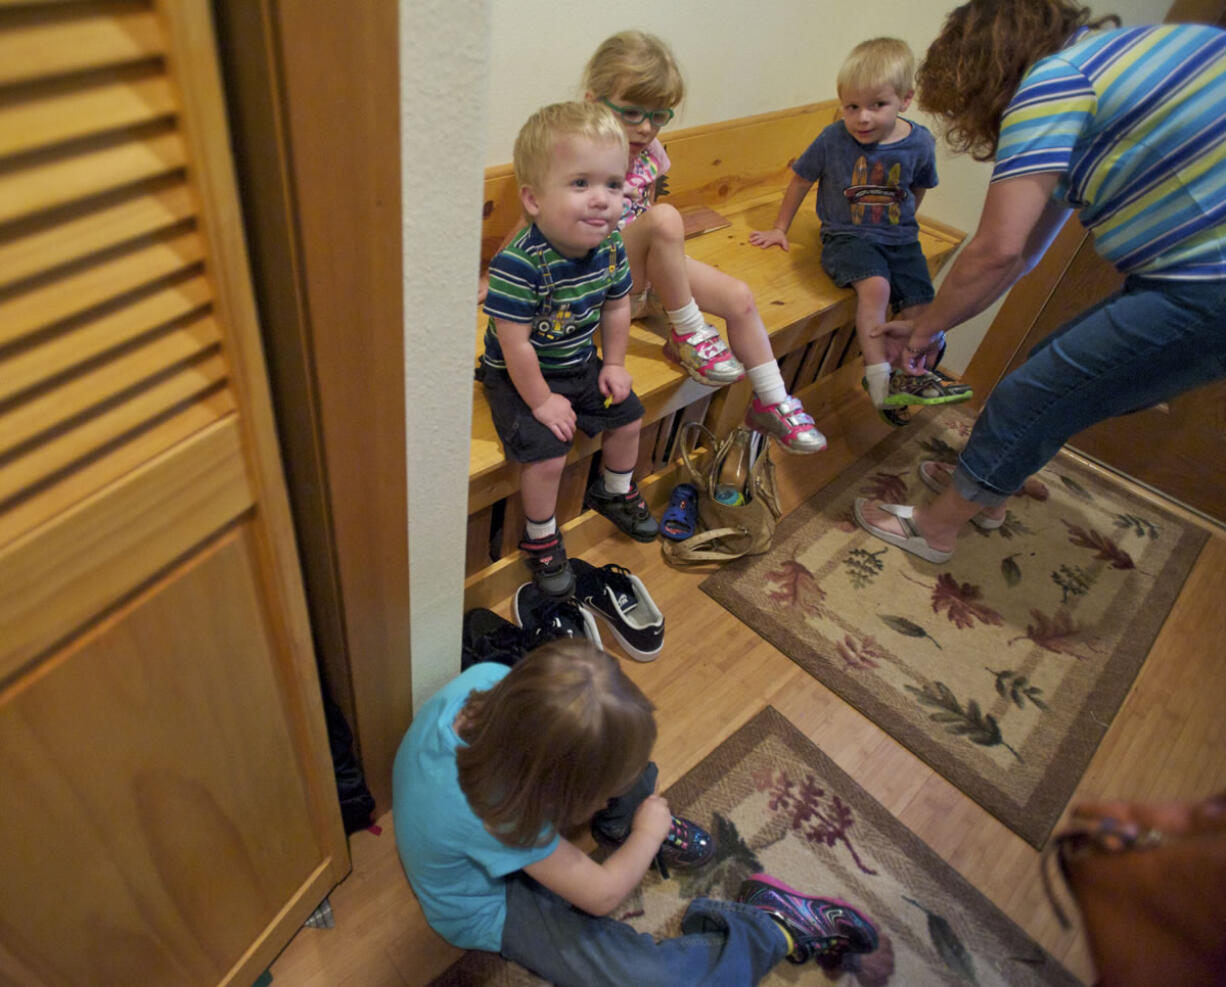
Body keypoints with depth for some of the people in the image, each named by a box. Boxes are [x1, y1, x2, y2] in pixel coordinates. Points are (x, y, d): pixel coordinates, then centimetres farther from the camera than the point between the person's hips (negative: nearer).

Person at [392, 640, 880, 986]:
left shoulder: (483, 678, -30)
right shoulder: (499, 816, -43)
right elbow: (601, 895, -26)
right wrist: (650, 834, -9)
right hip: (488, 906, -6)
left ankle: (624, 823, 16)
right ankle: (770, 929, 1)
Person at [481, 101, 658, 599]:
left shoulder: (610, 246, -12)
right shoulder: (519, 264, -33)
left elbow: (616, 306, 5)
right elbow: (515, 343, -28)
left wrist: (613, 364, 5)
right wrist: (542, 402, -20)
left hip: (580, 365, 7)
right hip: (520, 377, -7)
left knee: (628, 415, 12)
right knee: (546, 453, -17)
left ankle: (615, 491, 41)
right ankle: (540, 538, 11)